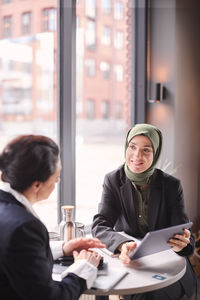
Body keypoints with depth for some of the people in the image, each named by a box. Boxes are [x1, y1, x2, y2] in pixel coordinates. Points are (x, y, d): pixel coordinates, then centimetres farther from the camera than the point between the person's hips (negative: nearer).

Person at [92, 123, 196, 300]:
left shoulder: (172, 185, -5)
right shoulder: (113, 181, -3)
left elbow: (184, 234, -6)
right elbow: (99, 226, -13)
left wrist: (181, 243, -32)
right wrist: (122, 244, -35)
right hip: (127, 263, 1)